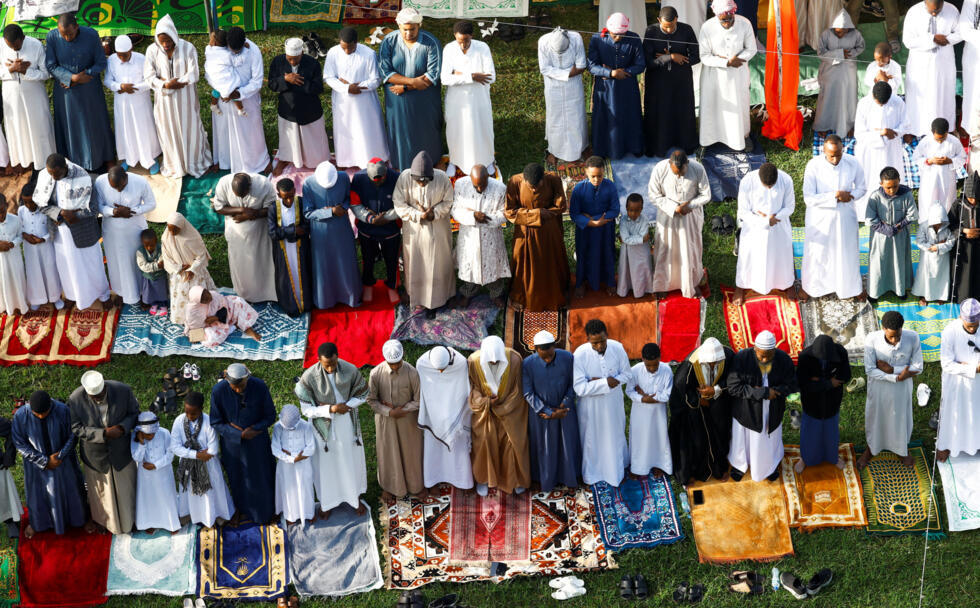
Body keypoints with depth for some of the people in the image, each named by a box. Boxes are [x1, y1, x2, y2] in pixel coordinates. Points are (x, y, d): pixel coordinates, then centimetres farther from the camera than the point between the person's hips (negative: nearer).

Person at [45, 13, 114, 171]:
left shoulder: (91, 35, -20)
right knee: (70, 126, 12)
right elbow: (51, 66, -11)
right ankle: (73, 161, 30)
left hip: (90, 90, 0)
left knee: (95, 124, 15)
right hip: (66, 90, 0)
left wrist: (75, 80, -16)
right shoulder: (52, 38, -19)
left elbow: (101, 63, -12)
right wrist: (73, 77, -25)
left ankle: (98, 160, 35)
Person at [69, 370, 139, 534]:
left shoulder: (123, 391, -25)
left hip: (121, 451, 1)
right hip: (95, 452, -1)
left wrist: (123, 428, -28)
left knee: (125, 486, 21)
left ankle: (128, 520, 46)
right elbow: (77, 428, -18)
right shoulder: (75, 400, -27)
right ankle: (103, 520, 46)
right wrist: (103, 434, -30)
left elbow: (134, 413, -8)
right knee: (100, 487, 20)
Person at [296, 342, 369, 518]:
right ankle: (327, 501, 41)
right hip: (323, 426, -2)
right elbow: (306, 409, -17)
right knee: (325, 463, 17)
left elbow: (362, 394, -4)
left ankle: (355, 497, 45)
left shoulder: (350, 370, -20)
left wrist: (346, 406, -20)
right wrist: (330, 409, -30)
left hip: (347, 424, 2)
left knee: (352, 461, 20)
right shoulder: (309, 377, -25)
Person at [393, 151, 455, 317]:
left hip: (437, 228, 0)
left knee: (435, 265, 11)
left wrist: (434, 213, -23)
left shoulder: (442, 178, -21)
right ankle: (418, 296, 36)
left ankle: (432, 303, 26)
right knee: (415, 264, 14)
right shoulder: (404, 178, -21)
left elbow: (448, 202, -7)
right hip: (414, 229, 0)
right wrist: (419, 215, -24)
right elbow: (399, 204, -13)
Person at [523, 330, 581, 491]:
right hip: (541, 411, -1)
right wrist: (550, 413, -18)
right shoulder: (528, 364, -23)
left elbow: (573, 384, -6)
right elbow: (528, 394, -15)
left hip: (564, 408, 1)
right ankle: (545, 478, 39)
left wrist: (564, 406, -14)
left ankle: (568, 476, 39)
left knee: (568, 444, 16)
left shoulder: (567, 358, -20)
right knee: (543, 446, 16)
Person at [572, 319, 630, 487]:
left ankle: (616, 472, 45)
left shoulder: (617, 348, -18)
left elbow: (626, 375, -6)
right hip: (590, 405, -2)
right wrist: (606, 383, -28)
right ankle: (590, 475, 40)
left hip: (613, 403, 2)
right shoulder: (580, 354, -27)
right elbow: (579, 388, -27)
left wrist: (598, 382, -21)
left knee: (614, 437, 21)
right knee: (591, 439, 17)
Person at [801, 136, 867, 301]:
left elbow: (861, 188, -1)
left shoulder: (852, 163, -16)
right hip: (820, 217, -2)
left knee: (848, 251, 19)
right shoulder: (814, 166, -23)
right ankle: (810, 286, 39)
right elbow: (809, 198, -22)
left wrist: (850, 196, -21)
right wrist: (834, 196, -28)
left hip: (845, 217, 2)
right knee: (816, 252, 15)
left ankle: (853, 285, 42)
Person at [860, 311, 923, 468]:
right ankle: (870, 449, 50)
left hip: (902, 387, 1)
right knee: (874, 417, 22)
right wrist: (897, 377, -27)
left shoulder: (913, 338, -27)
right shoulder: (872, 340, -30)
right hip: (878, 386, 0)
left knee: (902, 418, 23)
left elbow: (917, 368, -17)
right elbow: (870, 370, -22)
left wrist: (891, 369, -26)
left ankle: (903, 449, 53)